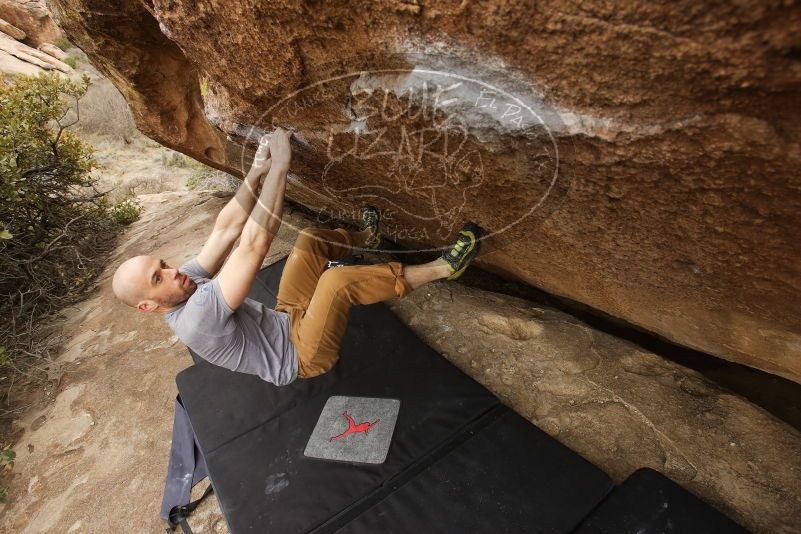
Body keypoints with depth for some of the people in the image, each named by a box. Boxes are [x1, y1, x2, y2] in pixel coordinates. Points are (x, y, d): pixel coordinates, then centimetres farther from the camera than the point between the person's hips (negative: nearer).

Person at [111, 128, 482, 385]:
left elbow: (226, 230, -10)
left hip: (286, 321, 9)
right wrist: (279, 165, -38)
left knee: (311, 238, 5)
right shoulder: (195, 318, -32)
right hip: (301, 356, -9)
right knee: (336, 280, -34)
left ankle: (365, 239, 31)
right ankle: (441, 268, -20)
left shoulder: (185, 286, -4)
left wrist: (258, 170, -20)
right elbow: (255, 243, -40)